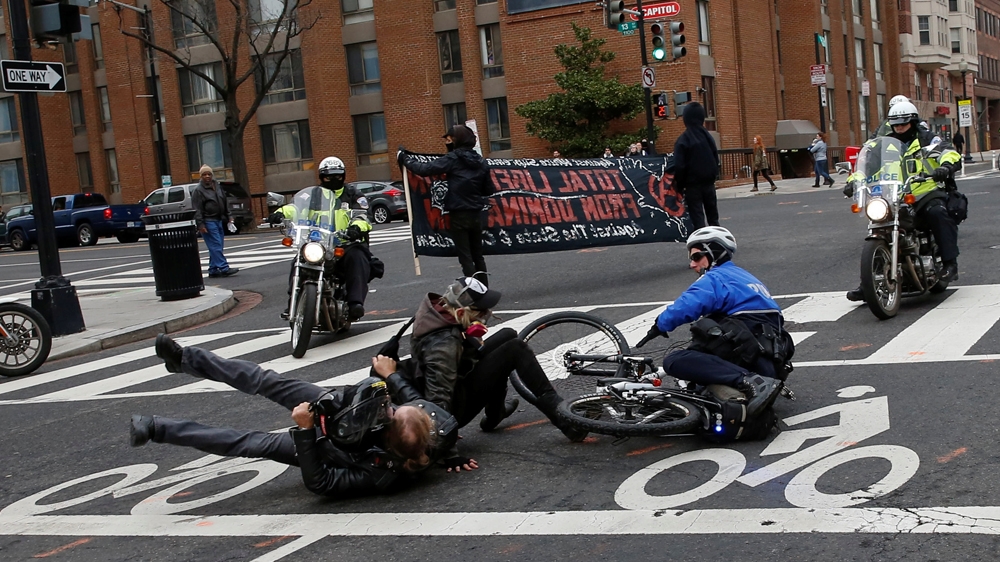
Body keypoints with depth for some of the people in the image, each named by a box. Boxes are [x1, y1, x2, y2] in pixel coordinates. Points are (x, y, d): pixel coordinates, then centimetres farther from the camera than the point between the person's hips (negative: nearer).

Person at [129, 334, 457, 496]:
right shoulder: (422, 409, -32)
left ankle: (157, 430, 18)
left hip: (328, 445, -5)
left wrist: (305, 431, -40)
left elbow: (318, 483, -35)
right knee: (267, 383, 5)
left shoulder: (381, 475, -43)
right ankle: (185, 359, 24)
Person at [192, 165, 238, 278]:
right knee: (216, 246, -11)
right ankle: (223, 268, -16)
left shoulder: (218, 187, 15)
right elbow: (197, 210, -11)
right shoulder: (198, 191, -6)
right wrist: (200, 224, -18)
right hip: (208, 222, -8)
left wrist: (228, 217, 19)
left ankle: (213, 270, 13)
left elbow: (225, 203, 23)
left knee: (216, 247, 8)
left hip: (219, 220, 8)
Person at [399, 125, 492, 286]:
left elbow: (425, 169, -15)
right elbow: (489, 189, 12)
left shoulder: (453, 158, -9)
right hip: (477, 214, 6)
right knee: (477, 254, 16)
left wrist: (405, 159, -2)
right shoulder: (480, 161, 9)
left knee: (465, 256, -1)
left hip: (459, 215, -6)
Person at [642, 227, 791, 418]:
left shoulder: (716, 278, 0)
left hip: (748, 350, -9)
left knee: (674, 361, -18)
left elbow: (685, 307, -16)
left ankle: (751, 382, -31)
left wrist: (660, 326, -1)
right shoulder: (744, 276, 29)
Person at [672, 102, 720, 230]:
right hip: (709, 182, 5)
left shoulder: (683, 140, -12)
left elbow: (679, 166, -14)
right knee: (713, 216, 15)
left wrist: (680, 185, -4)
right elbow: (716, 159, 8)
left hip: (692, 184, -5)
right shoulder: (707, 136, 3)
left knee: (698, 217, -2)